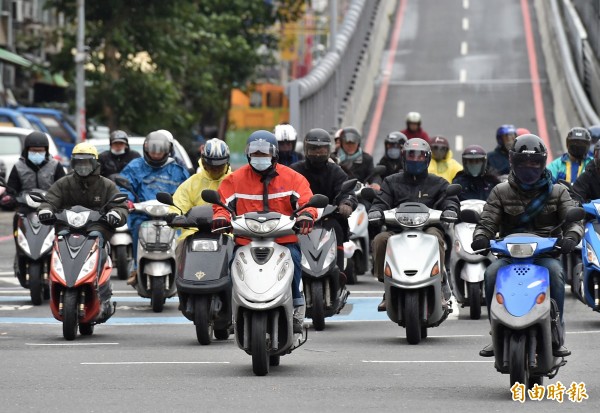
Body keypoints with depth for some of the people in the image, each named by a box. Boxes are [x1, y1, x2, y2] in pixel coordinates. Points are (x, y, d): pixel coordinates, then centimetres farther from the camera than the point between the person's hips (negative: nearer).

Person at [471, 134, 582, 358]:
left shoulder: (557, 192, 13)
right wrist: (481, 237, -20)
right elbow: (488, 222, 5)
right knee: (491, 274, -31)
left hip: (545, 253, -1)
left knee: (555, 272, -35)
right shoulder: (501, 192, 14)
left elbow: (574, 219, 0)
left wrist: (570, 237, -24)